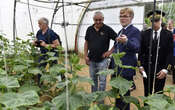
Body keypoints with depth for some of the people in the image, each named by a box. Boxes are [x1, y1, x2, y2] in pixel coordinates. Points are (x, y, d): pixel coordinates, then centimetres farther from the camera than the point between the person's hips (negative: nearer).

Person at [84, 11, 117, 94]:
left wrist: (110, 51, -11)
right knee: (93, 79, 17)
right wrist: (85, 56, 3)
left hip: (102, 60, -4)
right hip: (91, 60, 4)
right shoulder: (89, 29, 3)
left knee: (102, 80, 3)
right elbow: (86, 43, 10)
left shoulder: (107, 29, -8)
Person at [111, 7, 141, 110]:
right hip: (116, 68, 8)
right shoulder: (121, 31, 15)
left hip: (126, 70, -8)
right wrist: (113, 65, 22)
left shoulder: (135, 31, -11)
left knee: (124, 95, 4)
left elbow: (136, 48, -25)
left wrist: (126, 41, -45)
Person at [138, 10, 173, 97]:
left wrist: (165, 69, -11)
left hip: (160, 70, -1)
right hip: (147, 69, 2)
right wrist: (141, 66, -3)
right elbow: (141, 52, 5)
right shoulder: (144, 34, 3)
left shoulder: (168, 34, -1)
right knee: (147, 93, 12)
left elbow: (169, 53, -3)